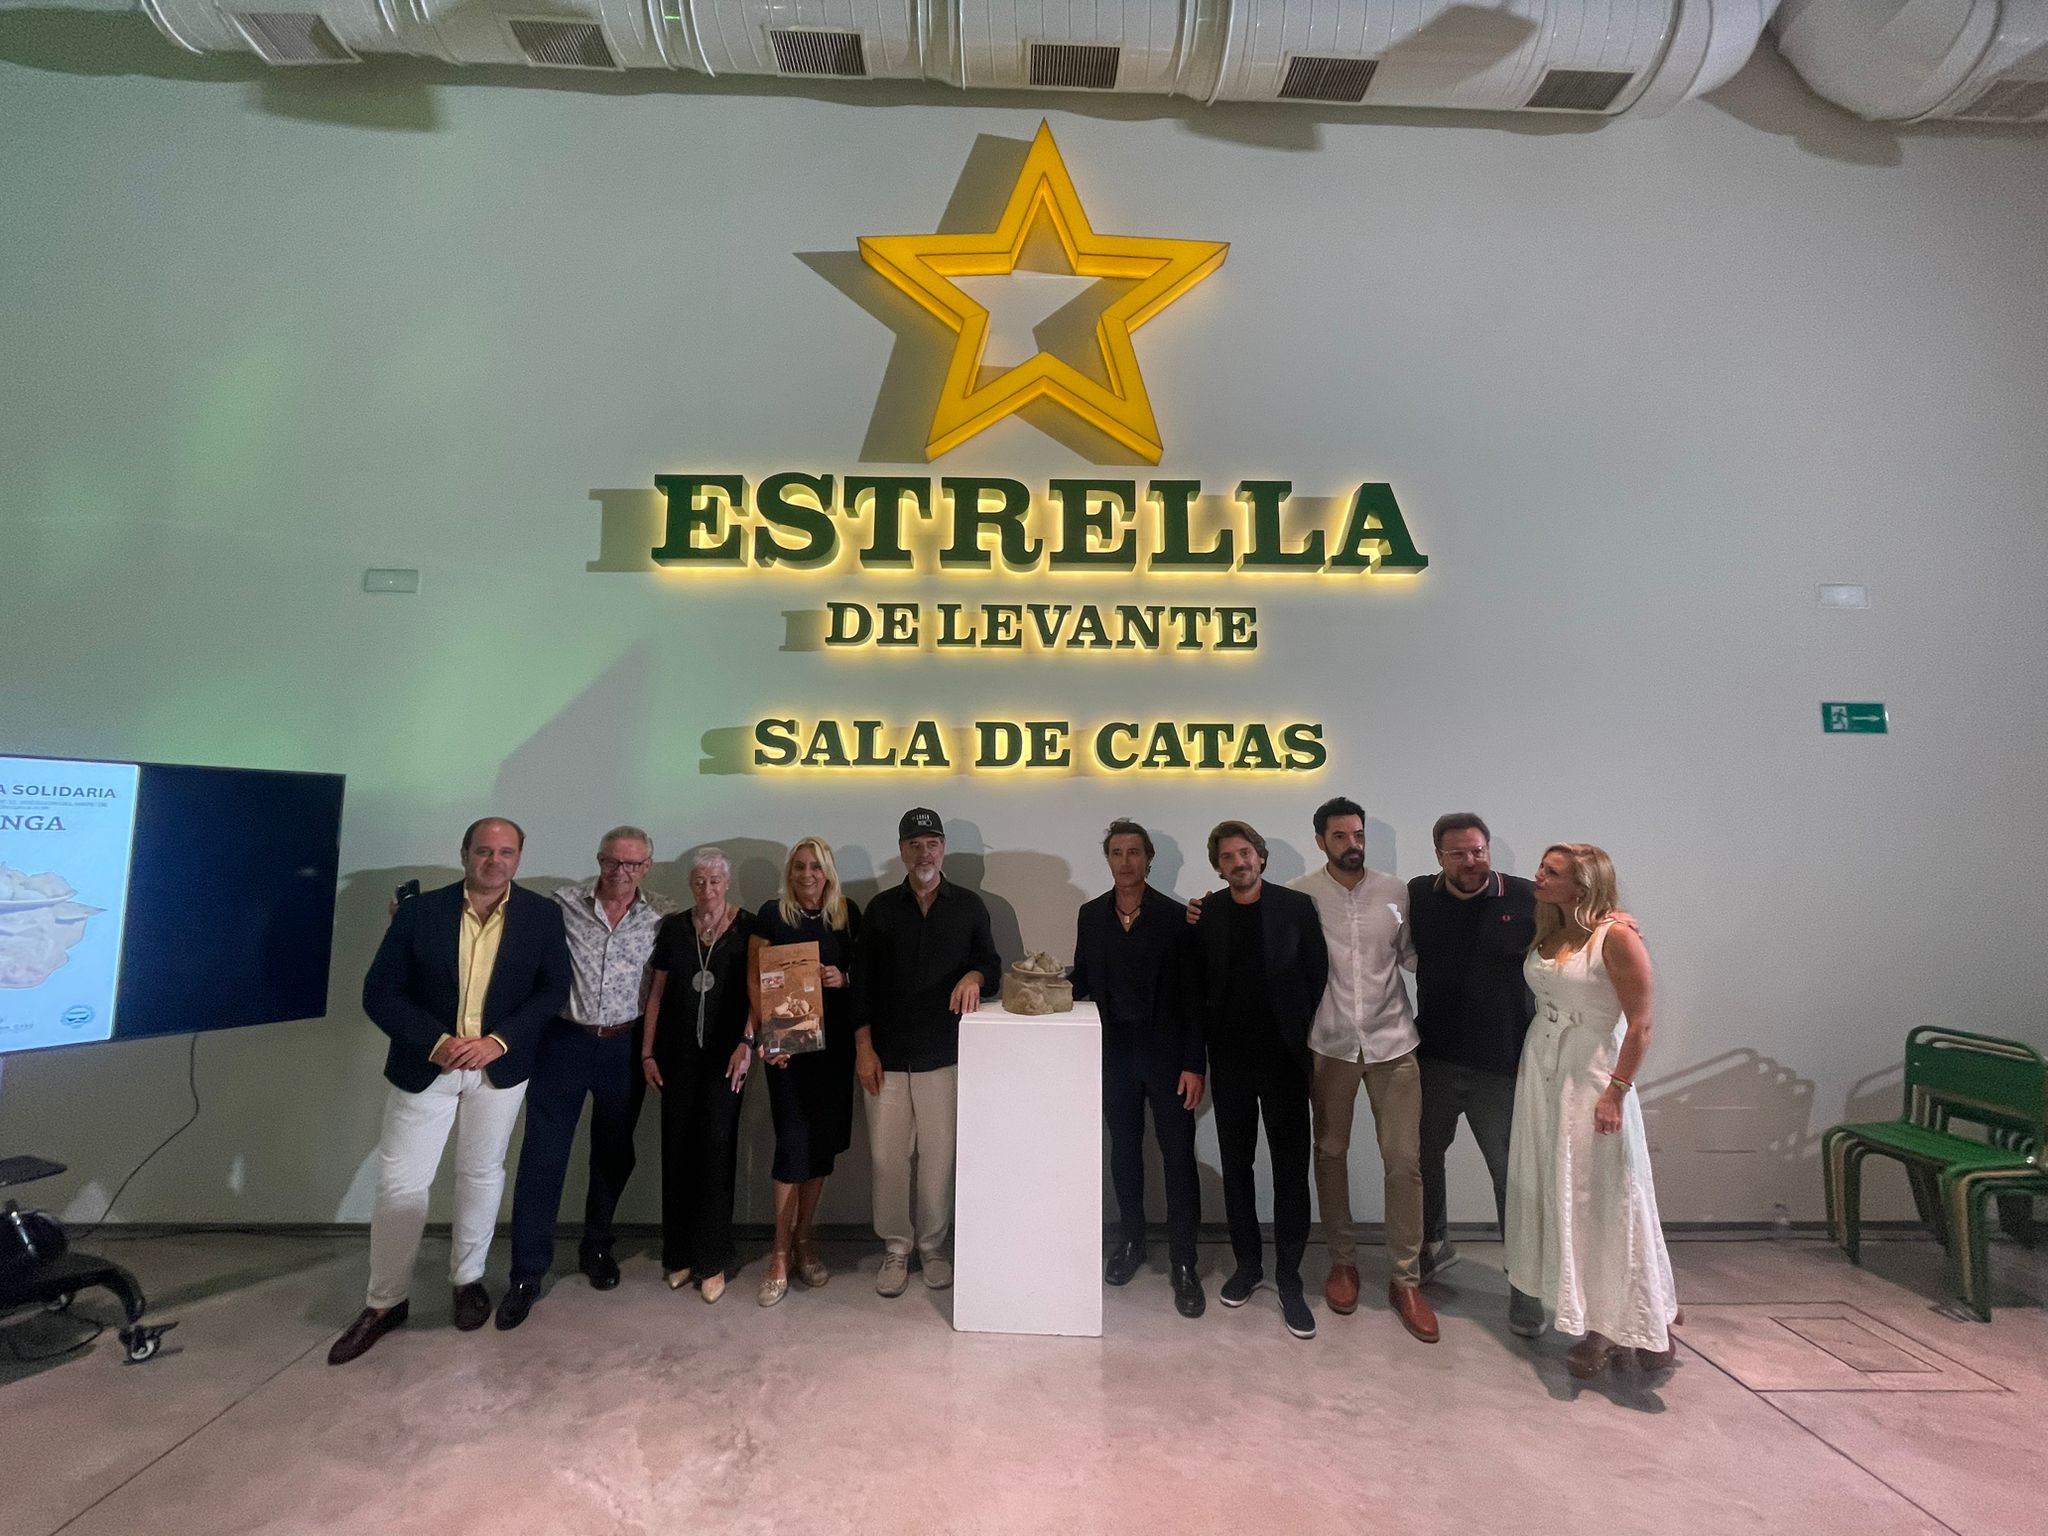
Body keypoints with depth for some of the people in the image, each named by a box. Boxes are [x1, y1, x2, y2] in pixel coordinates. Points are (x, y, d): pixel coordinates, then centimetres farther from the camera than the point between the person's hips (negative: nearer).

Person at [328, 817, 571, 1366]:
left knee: (481, 1175, 15)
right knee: (399, 1183, 5)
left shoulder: (542, 915, -6)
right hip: (425, 1065, 0)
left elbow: (553, 989, -5)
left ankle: (468, 1279, 35)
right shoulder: (418, 911, -8)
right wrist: (437, 1043, -19)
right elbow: (379, 993, -8)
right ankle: (385, 1301, 25)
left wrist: (497, 1041, -17)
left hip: (499, 1065, 1)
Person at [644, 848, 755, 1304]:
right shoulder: (673, 928, 5)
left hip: (725, 1053, -2)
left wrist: (747, 1043, -15)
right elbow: (657, 992, 8)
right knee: (677, 1147, 6)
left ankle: (712, 1260, 8)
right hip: (678, 1053, 3)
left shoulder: (747, 928, -2)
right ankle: (680, 1254, 20)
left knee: (716, 1144, -4)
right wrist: (647, 1052, 5)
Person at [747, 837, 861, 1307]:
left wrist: (843, 980, -11)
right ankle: (780, 1255, 8)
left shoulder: (848, 914, 3)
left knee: (823, 1140, 9)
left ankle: (803, 1239, 26)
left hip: (835, 1039, 3)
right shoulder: (772, 915, -3)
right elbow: (755, 979, -2)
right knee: (793, 1141, -6)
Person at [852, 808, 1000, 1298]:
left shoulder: (969, 906, 5)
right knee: (887, 1155, 3)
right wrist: (863, 1047, -1)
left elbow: (992, 963, 9)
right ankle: (895, 1248, 21)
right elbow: (862, 981, 6)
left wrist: (974, 976, -15)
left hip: (943, 1055, 0)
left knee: (938, 1157, 3)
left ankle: (932, 1246, 23)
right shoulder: (881, 908, 6)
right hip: (887, 1055, 1)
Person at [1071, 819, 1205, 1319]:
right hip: (1114, 1052, 3)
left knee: (1178, 1155, 2)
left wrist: (1194, 1064, -11)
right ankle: (1131, 1240, 34)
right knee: (1124, 1150, 15)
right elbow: (1083, 982, 9)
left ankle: (1183, 1263, 14)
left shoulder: (1174, 916, -8)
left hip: (1166, 1052, -3)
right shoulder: (1091, 915, 3)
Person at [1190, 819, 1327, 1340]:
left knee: (1290, 1168, 4)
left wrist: (1300, 1035, -2)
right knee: (1236, 1164, 11)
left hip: (1283, 1057, -2)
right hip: (1230, 1060, 2)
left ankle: (1288, 1277, 15)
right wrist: (1213, 1034, -1)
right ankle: (1247, 1264, 27)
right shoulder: (1206, 914, 2)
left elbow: (1317, 975, -1)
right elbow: (1197, 980, 6)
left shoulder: (1296, 906, -3)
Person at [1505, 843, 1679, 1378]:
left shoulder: (1616, 937, -14)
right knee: (1544, 1188, 12)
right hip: (1539, 1072, 7)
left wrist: (1616, 1092, -18)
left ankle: (1613, 1327, 16)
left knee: (1600, 1196, 1)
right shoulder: (1546, 935, 6)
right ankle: (1548, 1298, 26)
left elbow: (1640, 1024, -15)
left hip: (1590, 1075, -7)